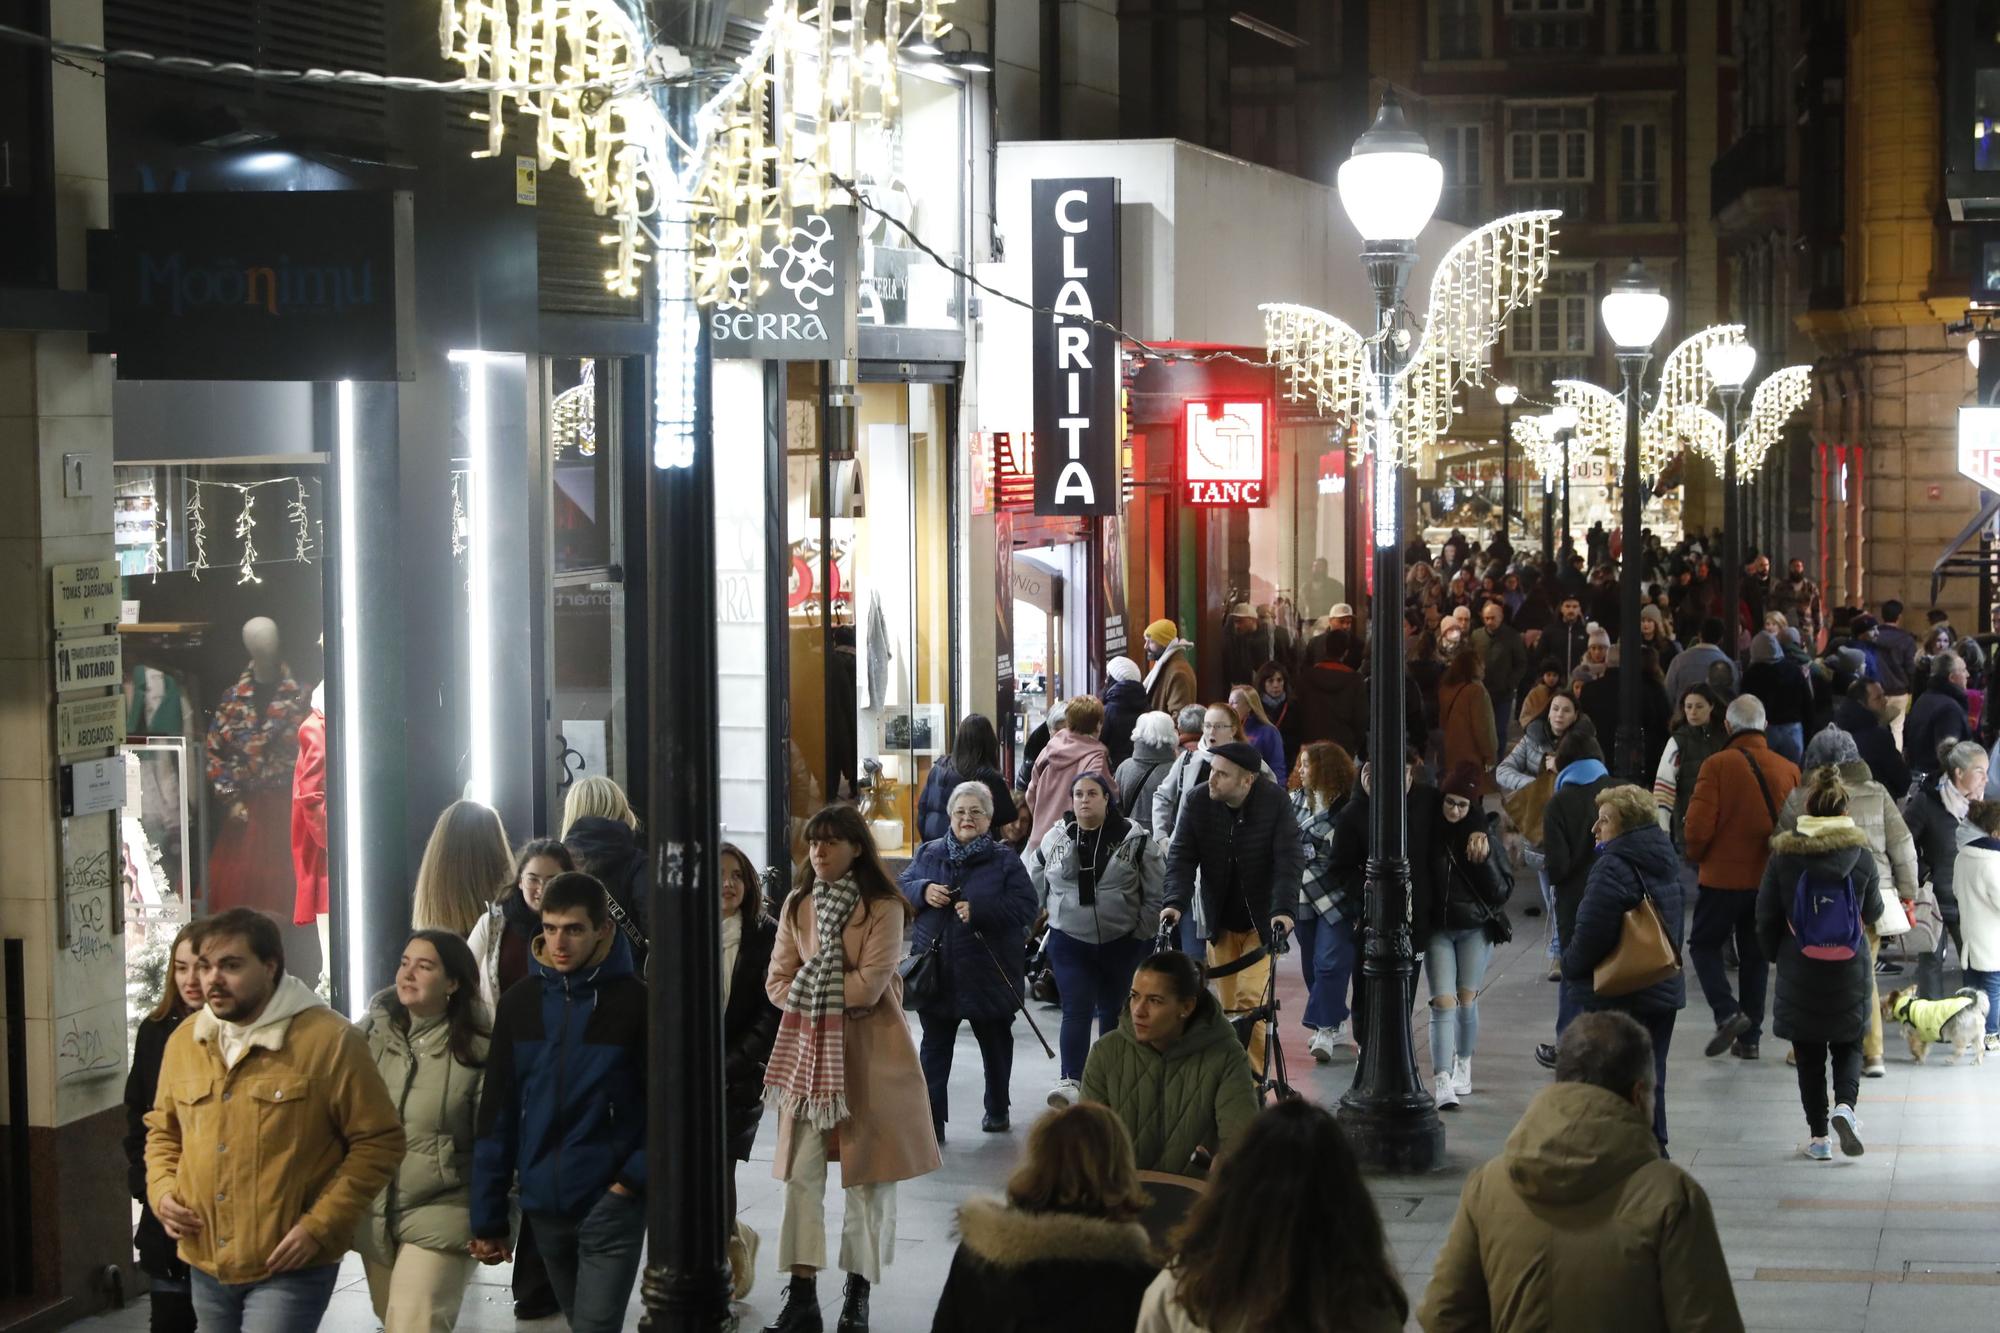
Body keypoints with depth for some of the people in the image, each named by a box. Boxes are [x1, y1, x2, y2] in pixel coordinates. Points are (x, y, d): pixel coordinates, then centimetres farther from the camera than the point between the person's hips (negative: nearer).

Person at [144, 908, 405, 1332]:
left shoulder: (330, 1041, -10)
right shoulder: (183, 1041, 9)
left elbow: (379, 1141, -8)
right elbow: (163, 1130, 22)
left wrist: (320, 1226, -15)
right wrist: (161, 1191, 2)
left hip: (290, 1267, -6)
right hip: (206, 1265, 6)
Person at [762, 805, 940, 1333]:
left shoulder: (883, 908, -7)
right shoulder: (797, 906, 7)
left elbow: (870, 986, -15)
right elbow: (777, 983, 3)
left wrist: (812, 985, -7)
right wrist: (841, 991, -11)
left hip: (869, 1053, -3)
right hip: (809, 1050, 3)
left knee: (867, 1173, 3)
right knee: (801, 1174, -4)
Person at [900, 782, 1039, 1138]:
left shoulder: (1004, 860, -4)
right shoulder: (928, 854, 6)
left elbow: (1026, 906, -13)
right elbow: (902, 888, 11)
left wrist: (979, 909, -23)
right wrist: (923, 891, -11)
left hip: (988, 972, -2)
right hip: (936, 971, 2)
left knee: (995, 1043, 14)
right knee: (934, 1046, 2)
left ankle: (997, 1109, 30)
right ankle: (930, 1118, 3)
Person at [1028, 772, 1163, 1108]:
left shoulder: (1135, 839, -6)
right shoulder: (1054, 840, 0)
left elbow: (1157, 890, -1)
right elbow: (1035, 886, 14)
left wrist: (1143, 930, -3)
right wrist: (1057, 916, 11)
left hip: (1122, 942, 0)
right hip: (1069, 942, 0)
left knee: (1114, 1011, 12)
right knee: (1076, 1011, -12)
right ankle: (1070, 1080, -20)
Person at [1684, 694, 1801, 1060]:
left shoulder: (1717, 765, -14)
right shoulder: (1788, 770, -2)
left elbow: (1699, 825, -17)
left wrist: (1696, 855, 3)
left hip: (1722, 876, -4)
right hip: (1769, 877, 4)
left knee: (1703, 944, 12)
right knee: (1755, 954, 14)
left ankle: (1728, 1013, -8)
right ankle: (1749, 1037, 15)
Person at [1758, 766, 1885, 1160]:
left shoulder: (1783, 855, -9)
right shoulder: (1861, 854, -7)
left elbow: (1766, 917, -2)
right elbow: (1873, 911, 6)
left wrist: (1776, 954, 16)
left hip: (1799, 975, 0)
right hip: (1851, 974, 0)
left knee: (1809, 1054, 10)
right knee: (1849, 1045, 17)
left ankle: (1819, 1137, 11)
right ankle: (1845, 1104, -9)